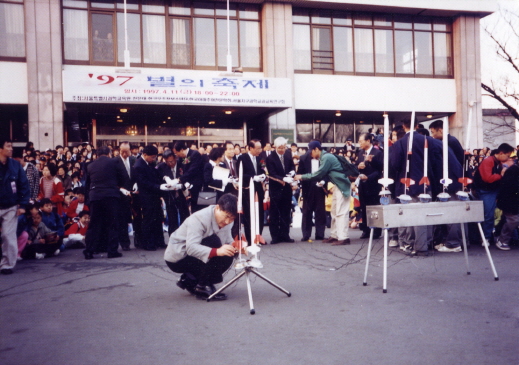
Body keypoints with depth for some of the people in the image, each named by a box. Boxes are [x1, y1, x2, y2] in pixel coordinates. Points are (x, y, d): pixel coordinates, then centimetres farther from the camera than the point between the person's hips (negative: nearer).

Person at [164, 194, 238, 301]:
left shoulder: (225, 220, -2)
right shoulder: (199, 219, -28)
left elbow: (228, 242, -2)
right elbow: (191, 247, -39)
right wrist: (216, 251, -53)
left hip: (193, 255, 8)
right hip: (177, 258, -8)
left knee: (227, 257, -11)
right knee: (214, 242, -28)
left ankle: (190, 280, 7)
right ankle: (202, 287, -16)